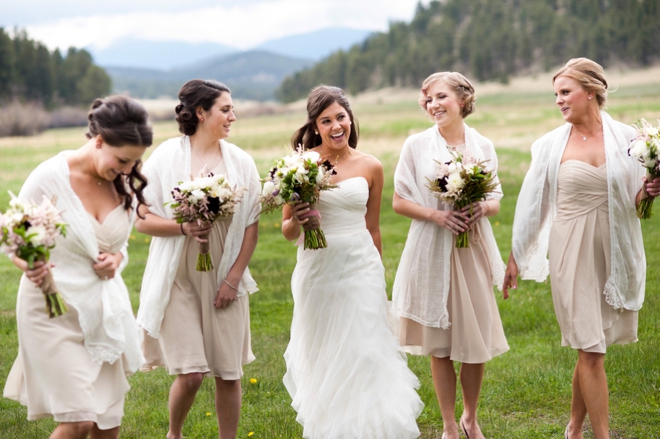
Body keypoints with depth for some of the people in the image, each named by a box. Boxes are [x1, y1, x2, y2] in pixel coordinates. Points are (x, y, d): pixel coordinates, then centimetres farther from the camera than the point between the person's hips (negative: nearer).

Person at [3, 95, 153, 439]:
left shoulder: (124, 186, 3)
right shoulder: (50, 177, -14)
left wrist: (117, 260, -7)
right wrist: (28, 266, -27)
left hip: (104, 312, 6)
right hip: (54, 311, -5)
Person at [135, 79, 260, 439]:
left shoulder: (239, 161, 2)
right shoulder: (166, 157, -5)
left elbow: (251, 225, 4)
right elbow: (143, 220, -3)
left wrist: (233, 278, -3)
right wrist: (183, 227, -20)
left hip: (224, 280, 3)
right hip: (179, 278, -2)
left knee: (228, 373, 5)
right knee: (191, 374, -5)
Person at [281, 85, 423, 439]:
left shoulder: (370, 167, 2)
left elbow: (372, 227, 12)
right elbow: (287, 231, 1)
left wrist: (378, 273, 18)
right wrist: (298, 222, -21)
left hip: (361, 270, 1)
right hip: (317, 270, -1)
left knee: (363, 355, -1)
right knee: (322, 357, 8)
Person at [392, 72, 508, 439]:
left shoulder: (483, 146, 5)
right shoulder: (417, 145, 0)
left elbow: (496, 202, 10)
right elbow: (399, 202, 1)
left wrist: (482, 208, -12)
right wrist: (437, 214, -15)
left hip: (474, 251, 2)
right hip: (433, 252, -1)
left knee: (476, 341, 4)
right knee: (439, 342, 4)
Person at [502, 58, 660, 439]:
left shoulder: (625, 138, 1)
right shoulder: (551, 145, -1)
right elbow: (532, 204, 6)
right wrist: (515, 258, 10)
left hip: (614, 251, 2)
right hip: (573, 251, -2)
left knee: (590, 347, 11)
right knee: (591, 350, -3)